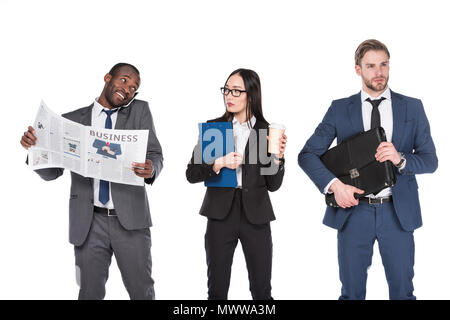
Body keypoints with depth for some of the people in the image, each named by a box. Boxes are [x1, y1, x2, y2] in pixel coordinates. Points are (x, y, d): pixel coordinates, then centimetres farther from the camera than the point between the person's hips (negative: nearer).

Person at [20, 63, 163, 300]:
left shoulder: (140, 111, 7)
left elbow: (156, 155, 0)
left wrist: (151, 169, -24)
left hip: (129, 218, 0)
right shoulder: (73, 120, 8)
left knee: (142, 292, 4)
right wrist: (35, 146, -13)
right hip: (89, 222, 1)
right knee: (90, 293, 7)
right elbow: (52, 172, 8)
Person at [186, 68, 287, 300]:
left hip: (255, 217, 0)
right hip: (221, 214, 1)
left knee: (262, 291, 5)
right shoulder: (213, 128, 4)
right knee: (217, 291, 8)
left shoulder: (266, 132, 2)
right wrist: (218, 164, -15)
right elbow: (191, 174, 1)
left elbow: (273, 185, 4)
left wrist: (277, 158, -13)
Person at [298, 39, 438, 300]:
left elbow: (430, 160, 4)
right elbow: (307, 154, 0)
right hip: (354, 210, 0)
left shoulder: (412, 108, 5)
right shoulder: (340, 109, 3)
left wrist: (400, 159, -17)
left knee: (403, 291, 9)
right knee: (352, 291, 10)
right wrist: (334, 184, -16)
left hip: (398, 212, 1)